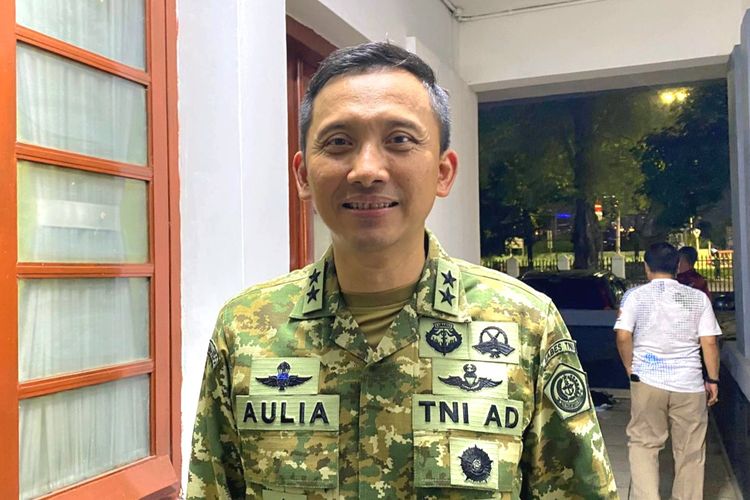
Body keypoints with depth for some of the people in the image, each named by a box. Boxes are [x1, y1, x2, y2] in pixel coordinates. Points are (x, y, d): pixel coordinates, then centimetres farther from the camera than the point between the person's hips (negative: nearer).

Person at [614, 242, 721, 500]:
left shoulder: (635, 295, 0)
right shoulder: (699, 298, 5)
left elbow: (623, 337, -8)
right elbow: (709, 343, 2)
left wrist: (631, 370, 5)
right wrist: (712, 380, 10)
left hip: (647, 381, -1)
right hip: (690, 383, 2)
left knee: (643, 444, 8)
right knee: (690, 451, 11)